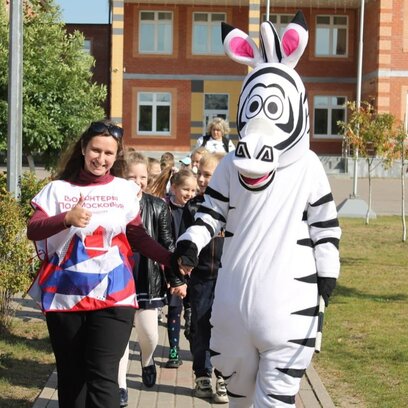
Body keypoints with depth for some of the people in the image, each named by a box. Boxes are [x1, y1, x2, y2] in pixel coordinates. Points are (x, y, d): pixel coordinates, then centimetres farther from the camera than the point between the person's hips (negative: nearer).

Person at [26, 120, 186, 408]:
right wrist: (66, 219, -26)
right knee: (70, 376, 11)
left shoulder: (125, 191, 7)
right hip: (65, 297, 1)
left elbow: (138, 237, 8)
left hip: (112, 297, -1)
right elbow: (33, 230, -7)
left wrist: (171, 259, -7)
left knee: (102, 375, -10)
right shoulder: (59, 189, 4)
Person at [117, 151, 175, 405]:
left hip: (148, 280, 1)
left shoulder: (158, 207, 0)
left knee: (150, 335, 5)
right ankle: (120, 387, 14)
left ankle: (147, 360, 41)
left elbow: (168, 244, 5)